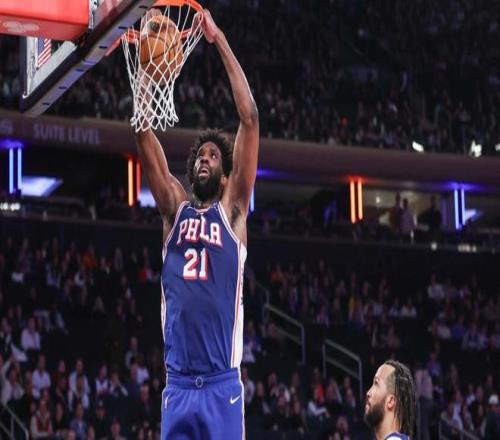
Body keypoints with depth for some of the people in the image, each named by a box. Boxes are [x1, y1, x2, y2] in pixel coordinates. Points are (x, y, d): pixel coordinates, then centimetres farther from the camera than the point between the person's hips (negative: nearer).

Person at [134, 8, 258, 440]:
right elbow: (144, 133, 7)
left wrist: (220, 42, -3)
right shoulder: (174, 209, 15)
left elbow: (250, 119, -2)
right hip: (177, 386, 3)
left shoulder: (232, 209, 6)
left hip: (222, 385, -3)